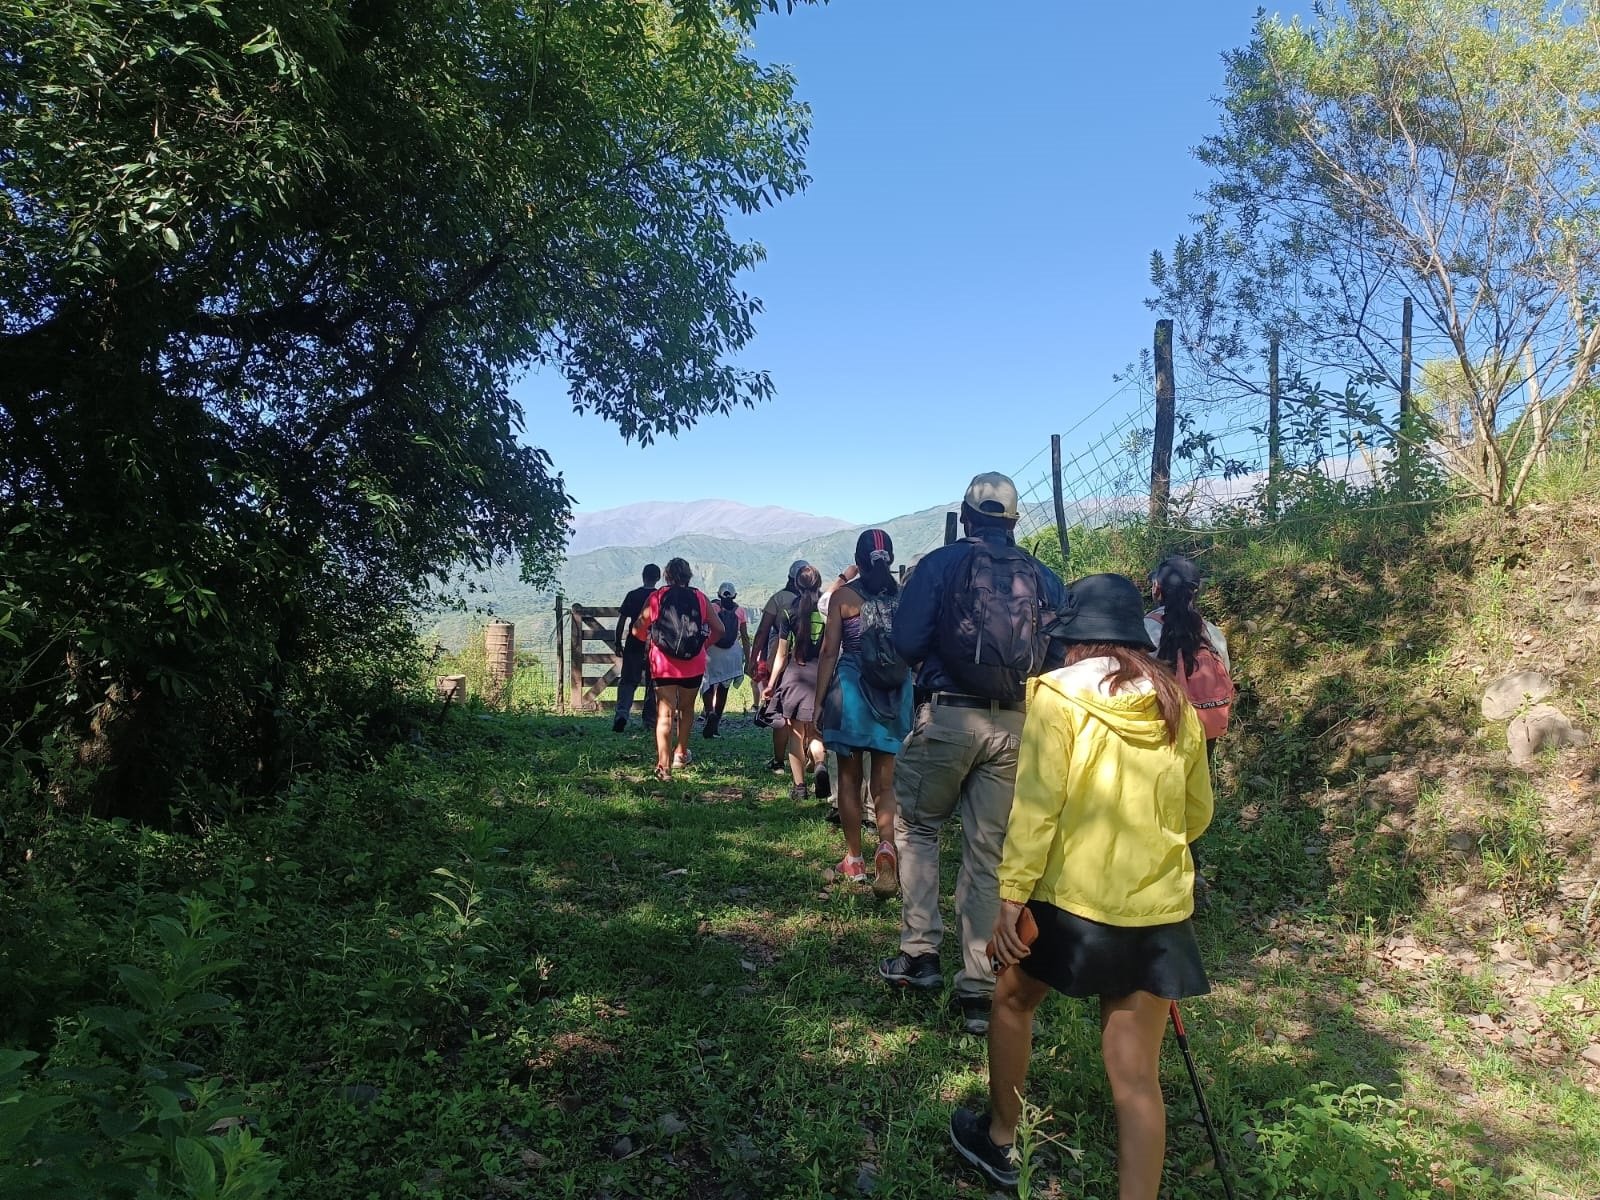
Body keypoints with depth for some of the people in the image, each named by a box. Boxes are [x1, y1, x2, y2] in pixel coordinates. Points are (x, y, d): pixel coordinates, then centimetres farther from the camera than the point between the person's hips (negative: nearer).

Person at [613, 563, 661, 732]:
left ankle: (622, 713, -17)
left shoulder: (632, 595, -3)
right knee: (653, 683, 12)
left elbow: (622, 621, -2)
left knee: (627, 681, 3)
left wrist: (618, 642, 8)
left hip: (633, 646, 0)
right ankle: (649, 717, 17)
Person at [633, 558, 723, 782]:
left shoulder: (656, 597, 0)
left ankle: (664, 766, -12)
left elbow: (638, 629, 2)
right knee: (686, 708, 22)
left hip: (663, 663, -2)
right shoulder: (700, 597, 3)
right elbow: (718, 629, 6)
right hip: (694, 665, 2)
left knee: (664, 714, -2)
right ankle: (681, 753, 36)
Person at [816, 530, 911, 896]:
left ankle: (854, 860, 21)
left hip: (851, 690, -2)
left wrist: (820, 702, 1)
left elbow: (829, 651, -5)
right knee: (885, 783, 7)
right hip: (895, 695, 2)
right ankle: (886, 845, -18)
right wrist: (914, 698, 16)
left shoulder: (844, 595, -4)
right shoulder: (905, 596, 1)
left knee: (849, 779, 12)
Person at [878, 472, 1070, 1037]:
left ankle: (920, 953, 13)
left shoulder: (939, 564, 0)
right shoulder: (1046, 578, 8)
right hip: (1015, 726, 3)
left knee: (916, 827, 18)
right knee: (989, 852, 10)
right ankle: (978, 988, 15)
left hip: (947, 717, -3)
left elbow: (906, 643, -7)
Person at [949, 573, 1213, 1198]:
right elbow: (1197, 813, 14)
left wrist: (1011, 894, -12)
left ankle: (998, 1140, 39)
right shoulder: (1176, 705, 5)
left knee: (1013, 999, 24)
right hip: (1159, 910, 3)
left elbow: (1036, 804, -16)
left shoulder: (1058, 693, -8)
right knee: (1136, 1077, 9)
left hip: (1073, 897, -3)